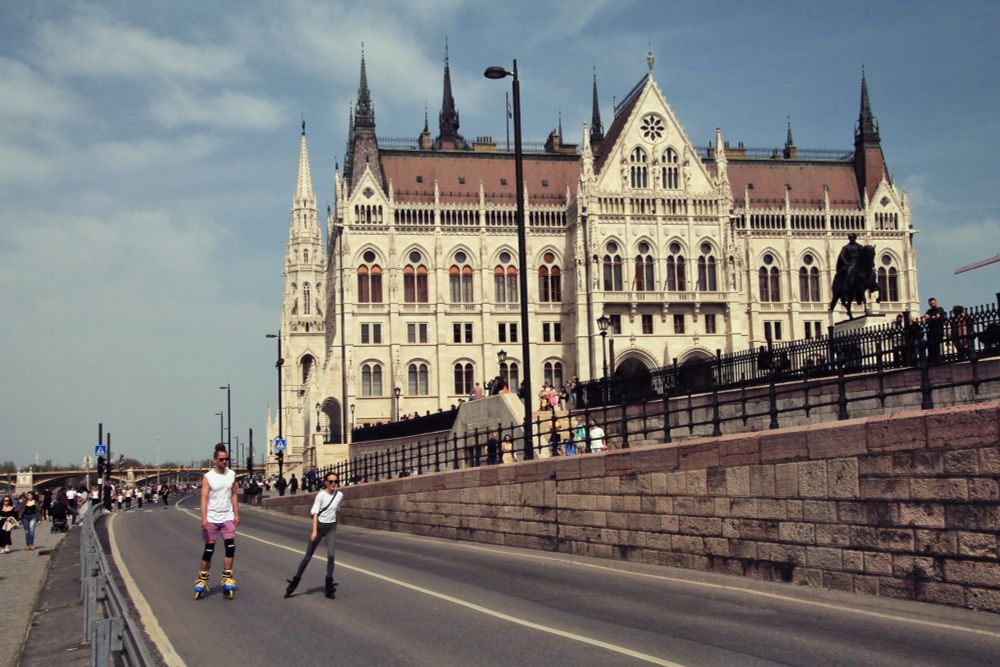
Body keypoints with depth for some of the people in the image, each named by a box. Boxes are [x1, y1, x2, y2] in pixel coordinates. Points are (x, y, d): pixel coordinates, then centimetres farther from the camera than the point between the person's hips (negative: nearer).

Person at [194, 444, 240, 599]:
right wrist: (203, 518, -18)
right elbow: (204, 498, -10)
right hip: (211, 518, -3)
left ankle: (227, 579, -1)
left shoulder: (232, 475, 6)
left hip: (227, 517, 3)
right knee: (209, 549, 3)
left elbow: (234, 495, 11)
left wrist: (236, 515, 6)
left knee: (230, 547, -8)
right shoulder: (208, 477, -5)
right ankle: (202, 580, 14)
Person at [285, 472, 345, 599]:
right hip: (319, 526, -2)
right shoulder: (321, 495, -12)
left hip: (331, 528, 2)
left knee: (331, 555, -12)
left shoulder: (340, 495, -1)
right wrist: (314, 531, -24)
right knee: (308, 556, 6)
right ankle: (295, 580, 21)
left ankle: (330, 587, 0)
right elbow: (315, 513, -15)